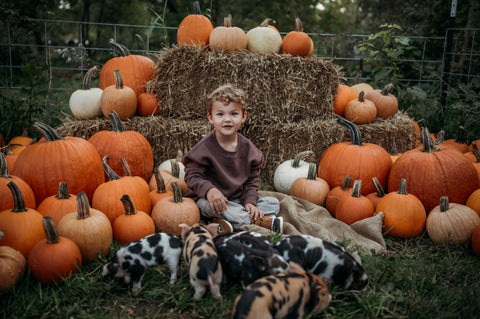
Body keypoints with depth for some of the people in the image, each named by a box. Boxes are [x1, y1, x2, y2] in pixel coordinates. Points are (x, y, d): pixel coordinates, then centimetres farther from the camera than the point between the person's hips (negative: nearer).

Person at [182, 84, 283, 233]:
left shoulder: (248, 148, -1)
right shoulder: (205, 147, -13)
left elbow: (252, 180, 5)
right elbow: (192, 176, -14)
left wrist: (249, 201, -12)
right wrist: (209, 189, -34)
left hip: (237, 200, 5)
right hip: (212, 200, -4)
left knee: (273, 203, -9)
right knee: (207, 203, -37)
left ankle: (224, 223, -28)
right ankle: (265, 222, -29)